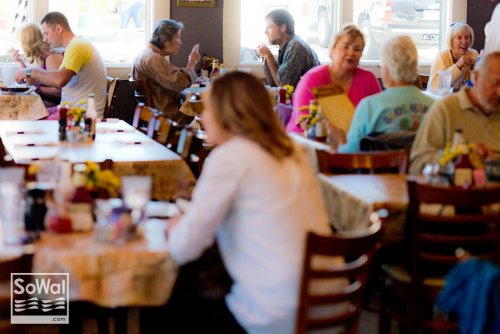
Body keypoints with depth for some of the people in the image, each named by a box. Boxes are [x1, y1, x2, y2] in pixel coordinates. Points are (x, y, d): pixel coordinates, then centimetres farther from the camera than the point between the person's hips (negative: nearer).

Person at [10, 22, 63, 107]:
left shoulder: (51, 58, -18)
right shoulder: (39, 57, 9)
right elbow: (33, 83, 14)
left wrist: (38, 89, -18)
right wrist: (20, 61, 12)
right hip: (44, 100, 8)